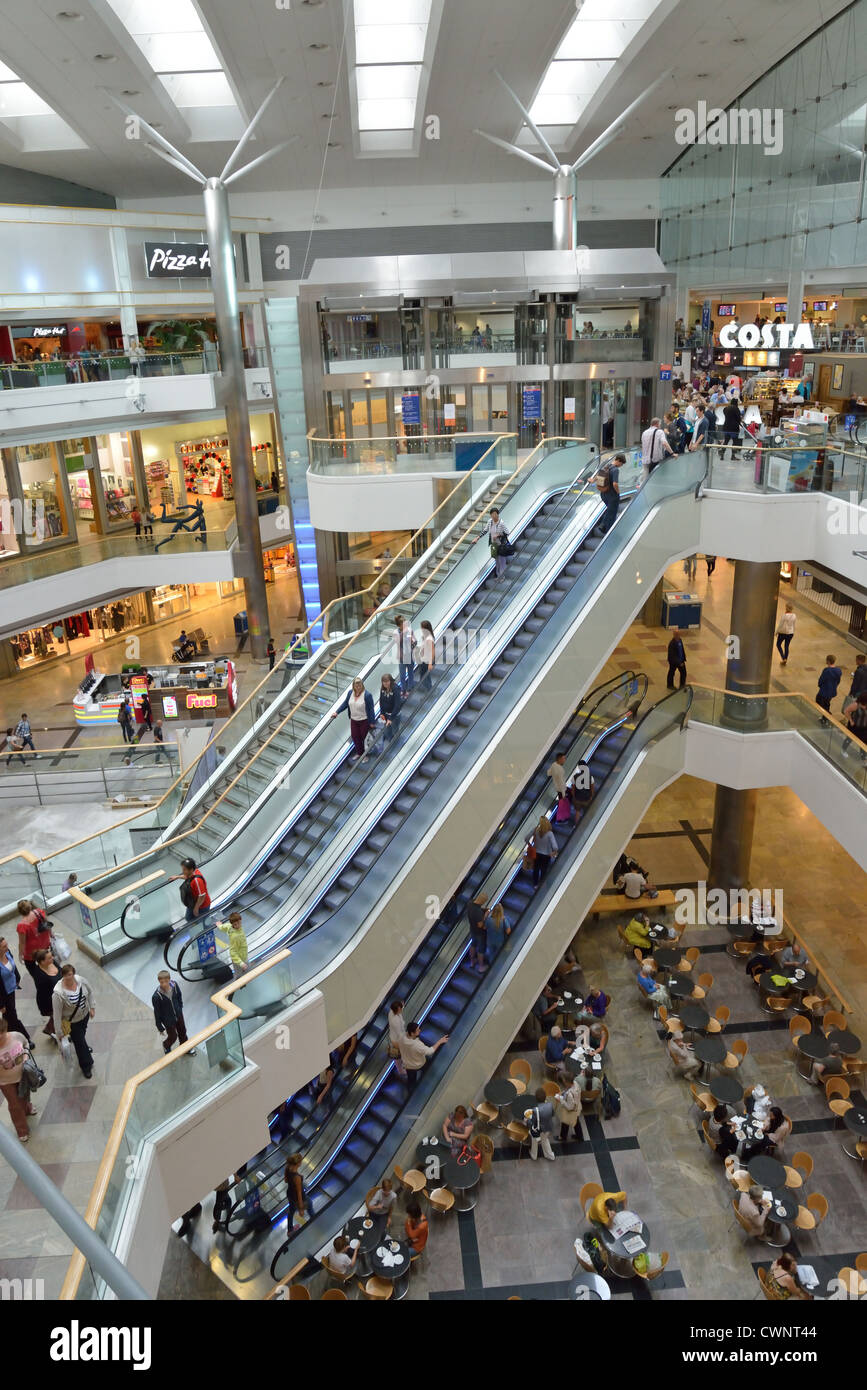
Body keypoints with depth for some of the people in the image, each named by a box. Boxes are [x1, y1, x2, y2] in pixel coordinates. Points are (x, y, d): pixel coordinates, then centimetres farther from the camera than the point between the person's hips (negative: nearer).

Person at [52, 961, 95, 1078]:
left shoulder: (80, 980, -21)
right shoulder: (58, 993, -35)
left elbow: (90, 992, 0)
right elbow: (57, 1013, -25)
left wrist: (91, 1007, 3)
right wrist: (59, 1032, -17)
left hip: (85, 1015, 4)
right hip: (72, 1022, -4)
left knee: (82, 1034, 30)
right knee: (80, 1043, 11)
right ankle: (86, 1066, 33)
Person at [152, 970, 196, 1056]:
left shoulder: (174, 985, -22)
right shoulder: (156, 996, -34)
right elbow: (156, 1012, -20)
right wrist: (160, 1027, -10)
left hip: (178, 1015, 4)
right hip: (168, 1020, -4)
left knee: (182, 1031, 25)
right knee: (173, 1036, 17)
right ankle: (166, 1046, 52)